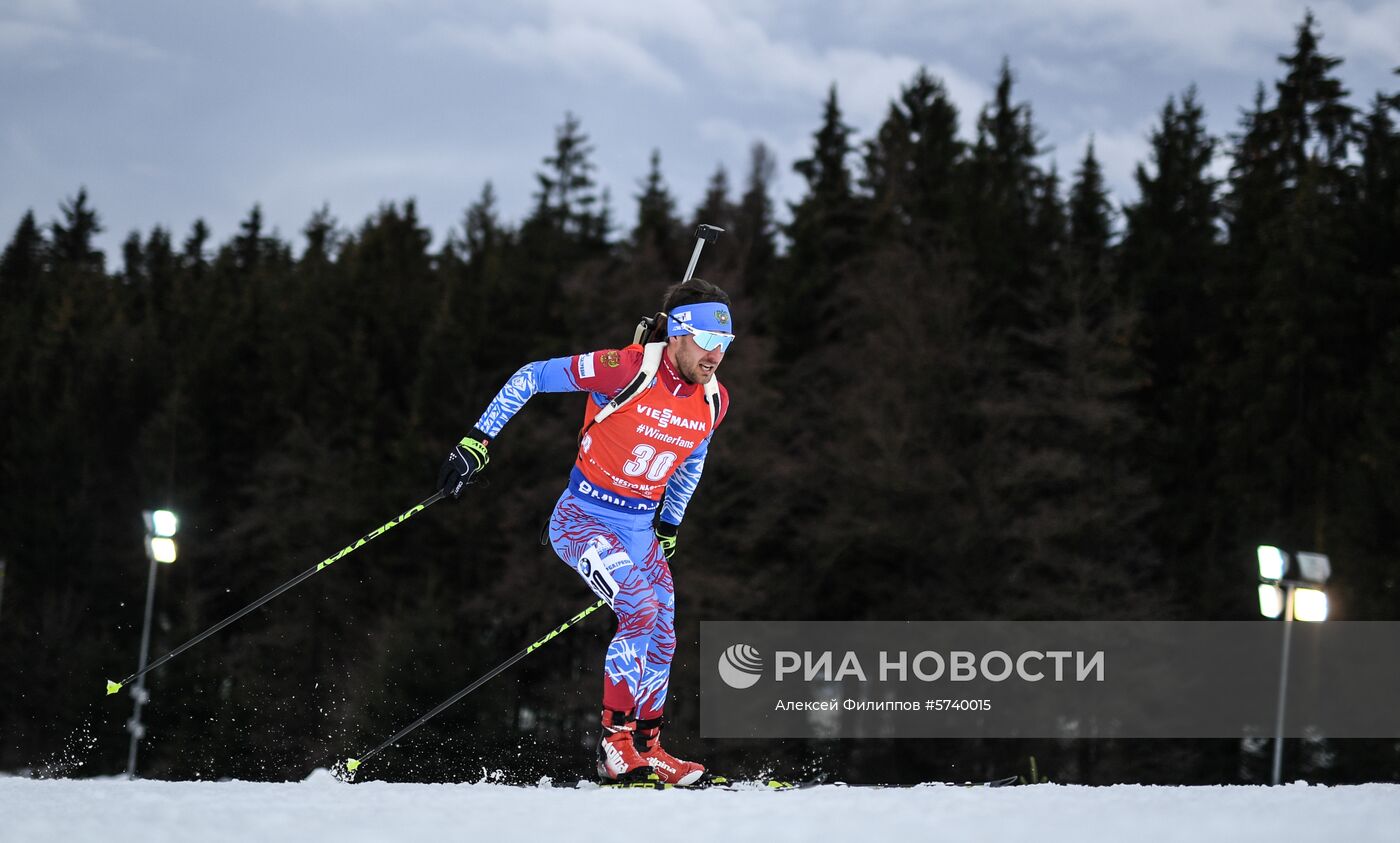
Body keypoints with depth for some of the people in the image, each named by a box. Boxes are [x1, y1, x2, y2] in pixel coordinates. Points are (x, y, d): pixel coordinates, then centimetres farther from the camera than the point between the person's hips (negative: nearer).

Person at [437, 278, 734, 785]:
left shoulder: (713, 401, -1)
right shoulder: (625, 369, -21)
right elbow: (531, 377, -12)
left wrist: (669, 528, 25)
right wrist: (478, 441, -14)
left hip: (639, 530, 7)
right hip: (583, 518, -7)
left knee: (661, 638, 6)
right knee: (641, 609, -25)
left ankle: (645, 750, 23)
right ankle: (616, 744, -18)